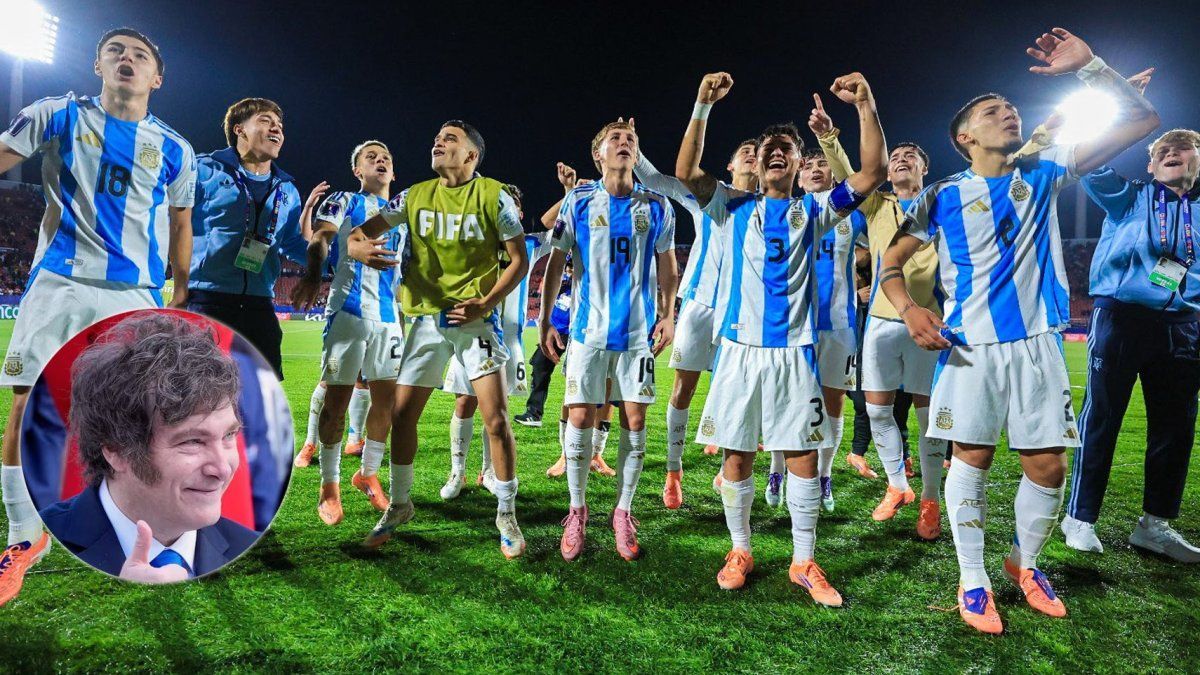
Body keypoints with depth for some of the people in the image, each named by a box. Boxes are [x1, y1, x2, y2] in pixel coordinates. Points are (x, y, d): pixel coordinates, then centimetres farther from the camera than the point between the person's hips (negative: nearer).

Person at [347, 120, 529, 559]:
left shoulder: (493, 196, -4)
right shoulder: (415, 196, 7)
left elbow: (519, 261, -3)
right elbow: (363, 231, 6)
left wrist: (486, 302, -16)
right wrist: (357, 245, -19)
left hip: (476, 318, -4)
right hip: (427, 318, 4)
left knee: (496, 418, -9)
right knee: (402, 415, 7)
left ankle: (506, 514, 9)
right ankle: (399, 506, 28)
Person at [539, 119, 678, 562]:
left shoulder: (657, 206, 4)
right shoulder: (578, 202, 1)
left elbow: (667, 265, 12)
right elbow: (556, 262, 5)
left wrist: (668, 315, 1)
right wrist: (545, 321, 0)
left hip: (639, 330, 1)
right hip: (589, 327, -1)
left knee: (634, 421, 3)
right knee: (580, 418, -1)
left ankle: (623, 513, 19)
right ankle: (577, 512, 17)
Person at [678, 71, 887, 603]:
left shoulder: (813, 211, 11)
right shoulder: (734, 208, 10)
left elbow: (872, 173, 0)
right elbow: (685, 173, -3)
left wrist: (865, 106, -9)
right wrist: (703, 105, -11)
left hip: (795, 350, 0)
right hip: (741, 348, 0)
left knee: (803, 456, 2)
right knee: (736, 456, 5)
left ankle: (804, 561, 17)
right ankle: (740, 552, 23)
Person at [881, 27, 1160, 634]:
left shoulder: (1042, 174, 9)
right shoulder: (943, 197, 1)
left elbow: (1141, 120, 9)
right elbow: (890, 261, 3)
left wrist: (1088, 65, 1)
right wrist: (908, 309, -16)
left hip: (1037, 342, 3)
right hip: (969, 346, -3)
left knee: (1047, 464, 5)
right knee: (971, 459, 0)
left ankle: (1025, 561, 29)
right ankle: (972, 578, 15)